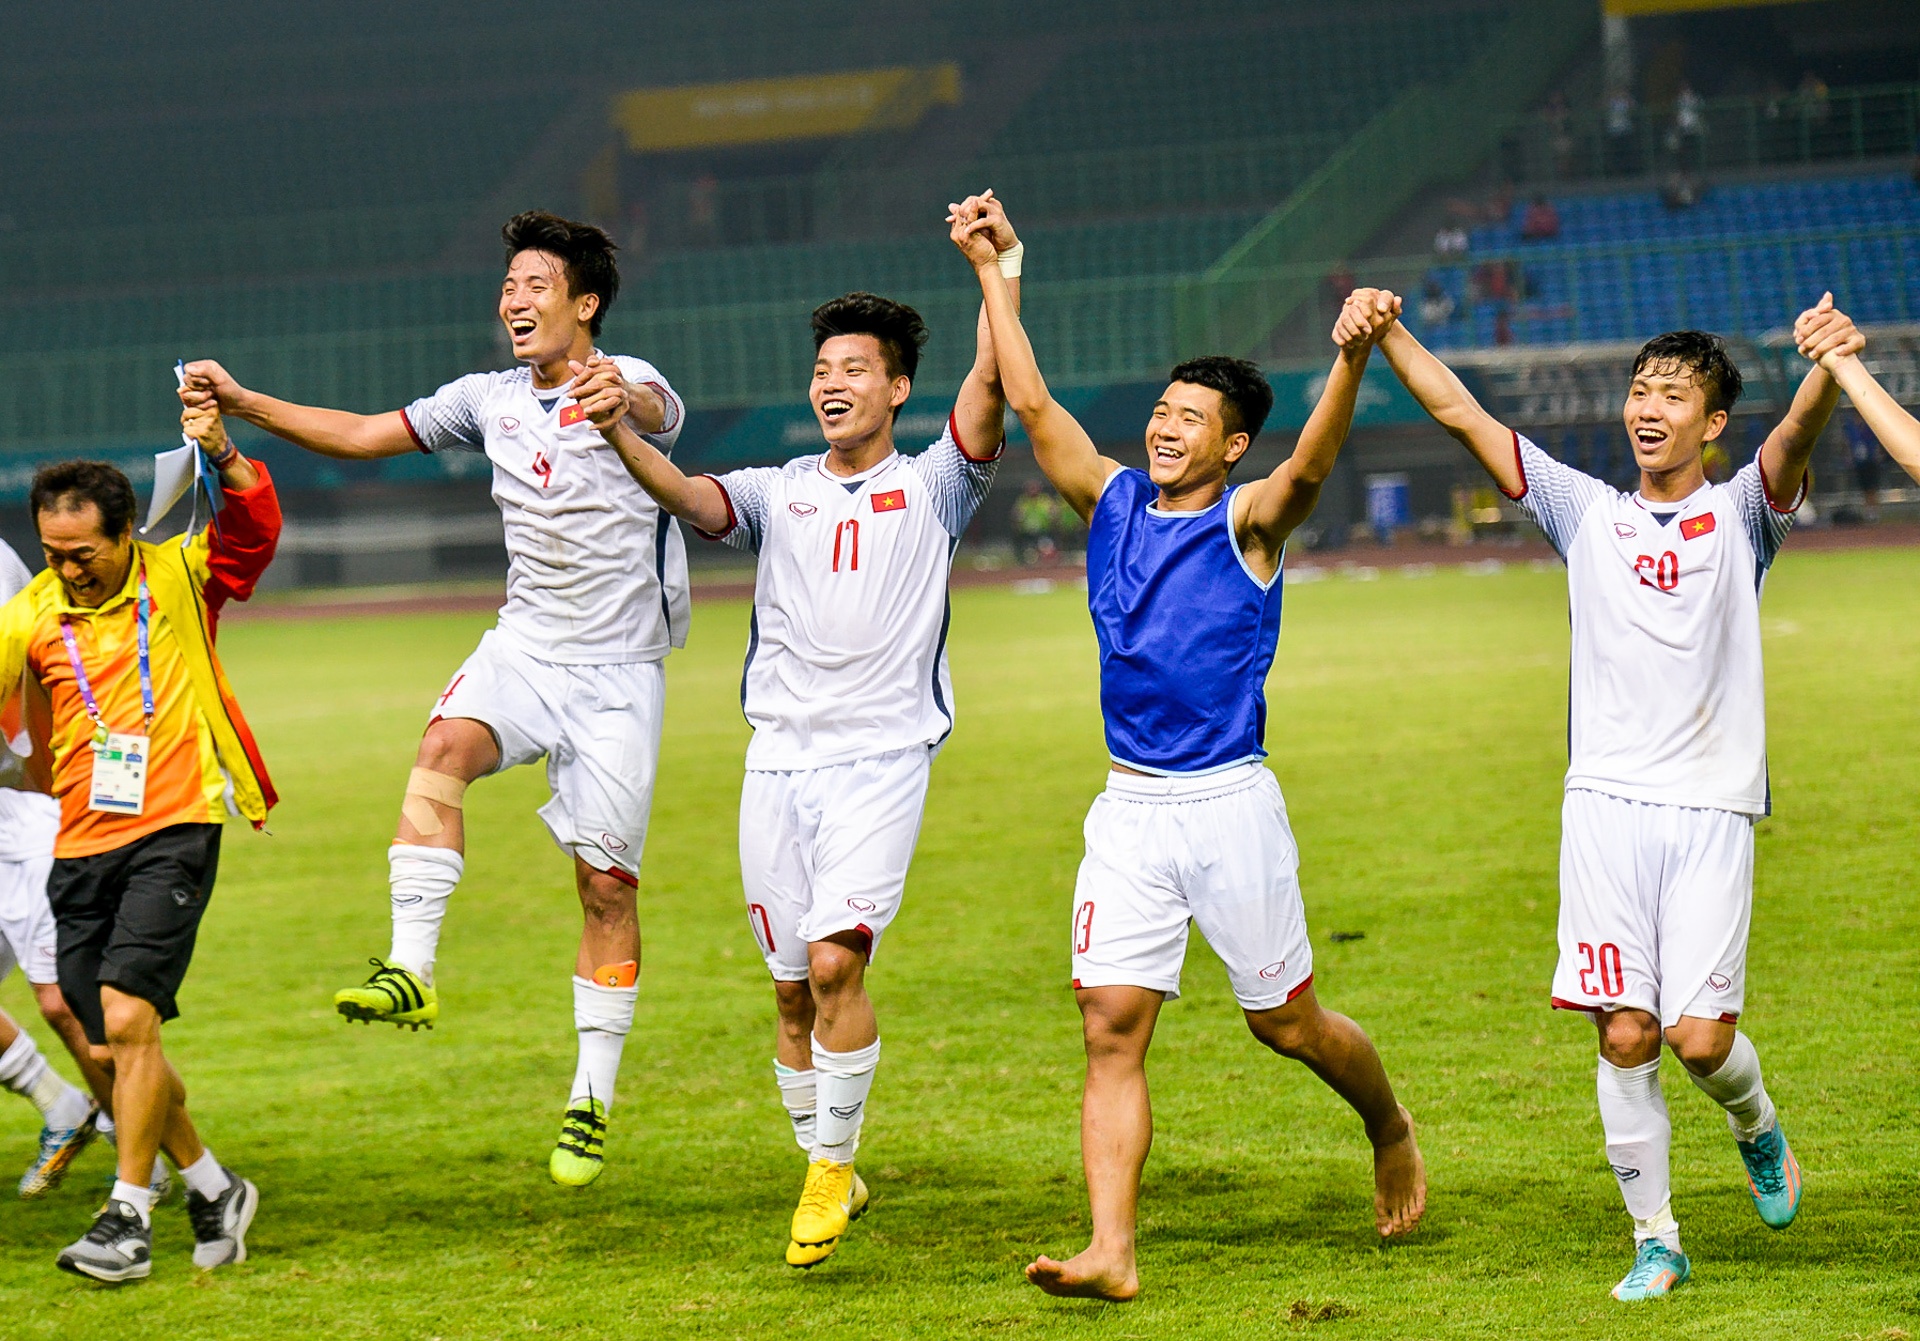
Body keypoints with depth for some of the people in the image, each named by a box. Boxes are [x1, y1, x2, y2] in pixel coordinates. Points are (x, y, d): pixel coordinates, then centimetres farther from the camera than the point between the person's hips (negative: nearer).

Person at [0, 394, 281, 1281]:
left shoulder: (181, 580, -1)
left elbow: (255, 531, -14)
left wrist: (223, 457, -30)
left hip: (174, 830, -4)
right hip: (82, 843, 4)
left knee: (128, 1018, -18)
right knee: (110, 1047, 6)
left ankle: (128, 1217, -12)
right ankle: (213, 1189, 25)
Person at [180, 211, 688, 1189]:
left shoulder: (625, 384, -9)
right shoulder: (491, 400, 9)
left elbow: (659, 413, -33)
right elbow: (361, 435, 14)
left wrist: (622, 398, -59)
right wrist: (239, 401, 2)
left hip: (619, 670, -4)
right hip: (524, 644, 4)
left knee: (607, 881, -2)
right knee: (445, 743, -29)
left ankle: (593, 1099, 8)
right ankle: (410, 970, -37)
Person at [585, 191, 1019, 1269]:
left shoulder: (932, 487, 6)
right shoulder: (779, 492, 13)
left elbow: (991, 381, -9)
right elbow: (692, 498, -6)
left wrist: (1005, 262, -20)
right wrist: (618, 433, -24)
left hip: (883, 758, -4)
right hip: (779, 761, 4)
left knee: (835, 960, -19)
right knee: (796, 990, 7)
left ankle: (832, 1169, -6)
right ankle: (828, 1172, 23)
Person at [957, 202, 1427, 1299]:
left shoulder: (1250, 521, -5)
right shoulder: (1114, 501, 8)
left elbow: (1312, 464, -24)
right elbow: (1033, 404, 9)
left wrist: (1353, 358, -42)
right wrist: (991, 272, 8)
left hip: (1229, 804, -4)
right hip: (1129, 808, 4)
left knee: (1287, 1022, 8)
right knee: (1112, 1026, -8)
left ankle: (1393, 1131, 37)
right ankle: (1113, 1254, -12)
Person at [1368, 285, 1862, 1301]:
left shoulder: (1738, 515, 6)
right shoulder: (1588, 512, 12)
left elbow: (1794, 438, -16)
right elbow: (1460, 413, 7)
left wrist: (1829, 366, -38)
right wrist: (1386, 333, -7)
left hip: (1712, 809, -2)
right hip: (1606, 805, 2)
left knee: (1700, 1035, -8)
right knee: (1625, 1034, -3)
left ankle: (1758, 1130, 25)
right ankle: (1656, 1242, 9)